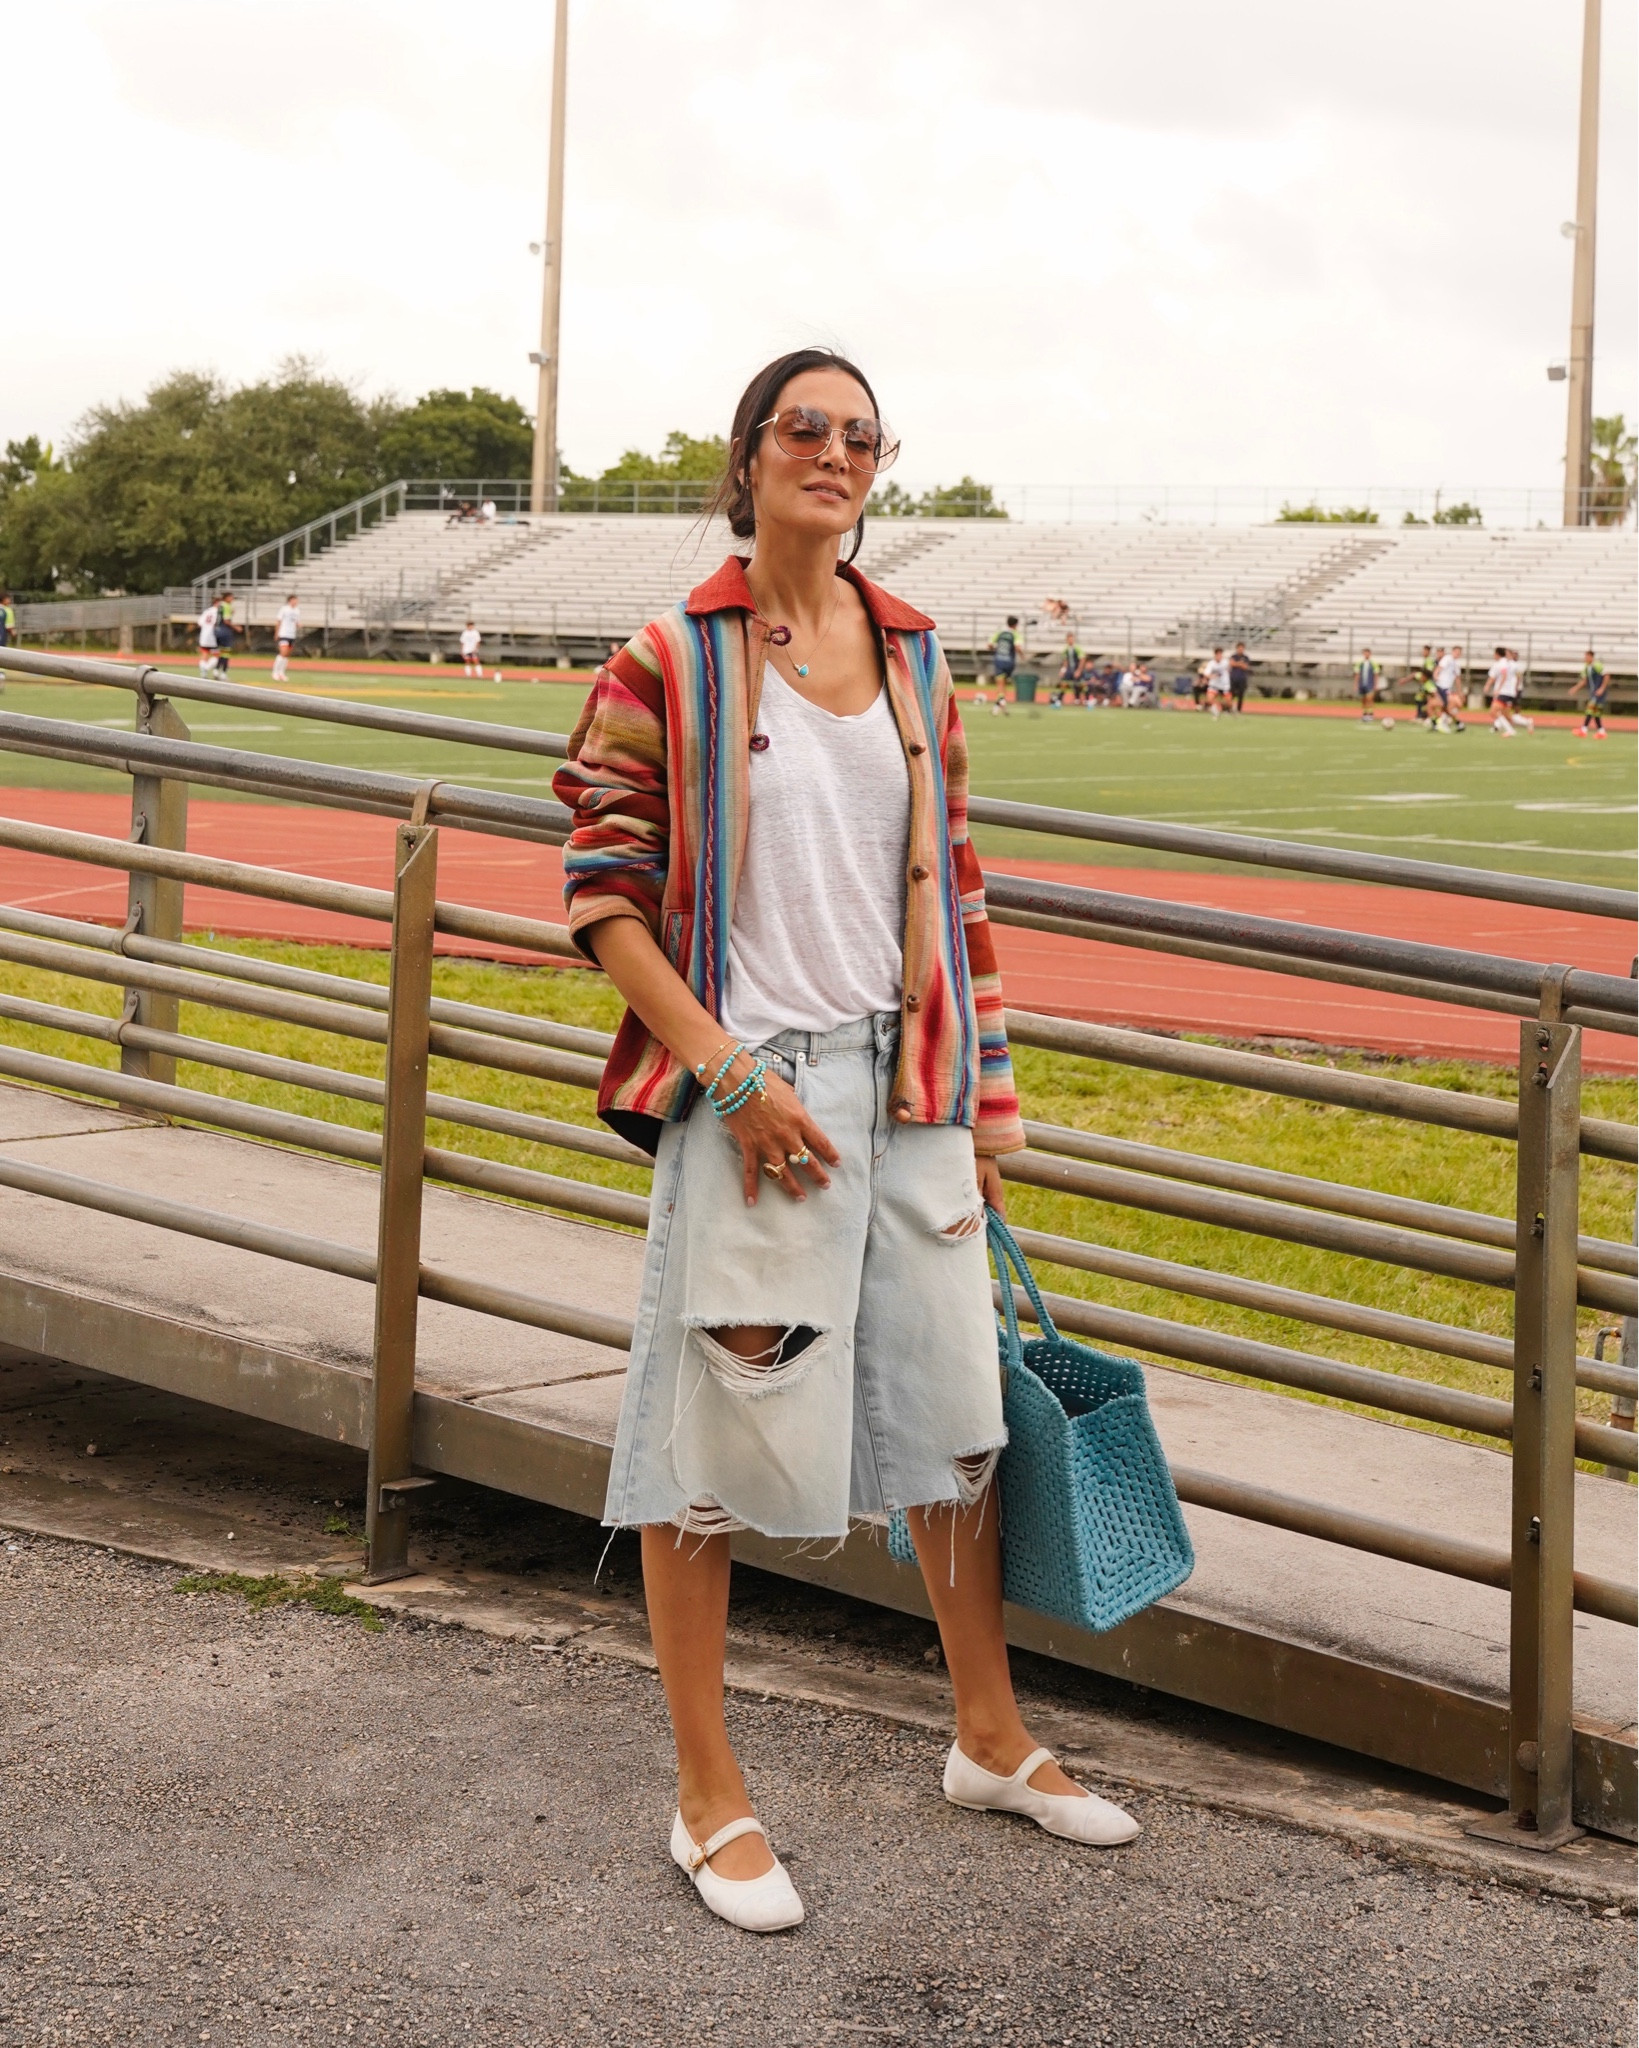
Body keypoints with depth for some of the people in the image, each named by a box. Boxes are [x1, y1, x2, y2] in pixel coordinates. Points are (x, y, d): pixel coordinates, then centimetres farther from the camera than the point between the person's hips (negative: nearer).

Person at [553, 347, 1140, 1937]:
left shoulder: (914, 660, 9)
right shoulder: (669, 662, -6)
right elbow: (603, 894, -8)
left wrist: (980, 1094, 13)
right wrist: (727, 1072, -16)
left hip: (902, 1083, 6)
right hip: (749, 1083, -5)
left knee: (952, 1405, 13)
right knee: (712, 1431, 1)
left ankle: (989, 1739, 31)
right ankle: (708, 1796, 15)